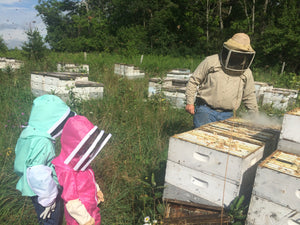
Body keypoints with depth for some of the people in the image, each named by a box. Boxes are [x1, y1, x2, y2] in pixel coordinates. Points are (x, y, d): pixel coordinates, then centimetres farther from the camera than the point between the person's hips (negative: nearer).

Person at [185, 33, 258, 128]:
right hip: (206, 111, -3)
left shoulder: (246, 73, 8)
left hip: (227, 115, 4)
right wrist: (190, 102, -2)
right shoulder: (211, 61, -3)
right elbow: (194, 81, 1)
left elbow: (249, 96, 18)